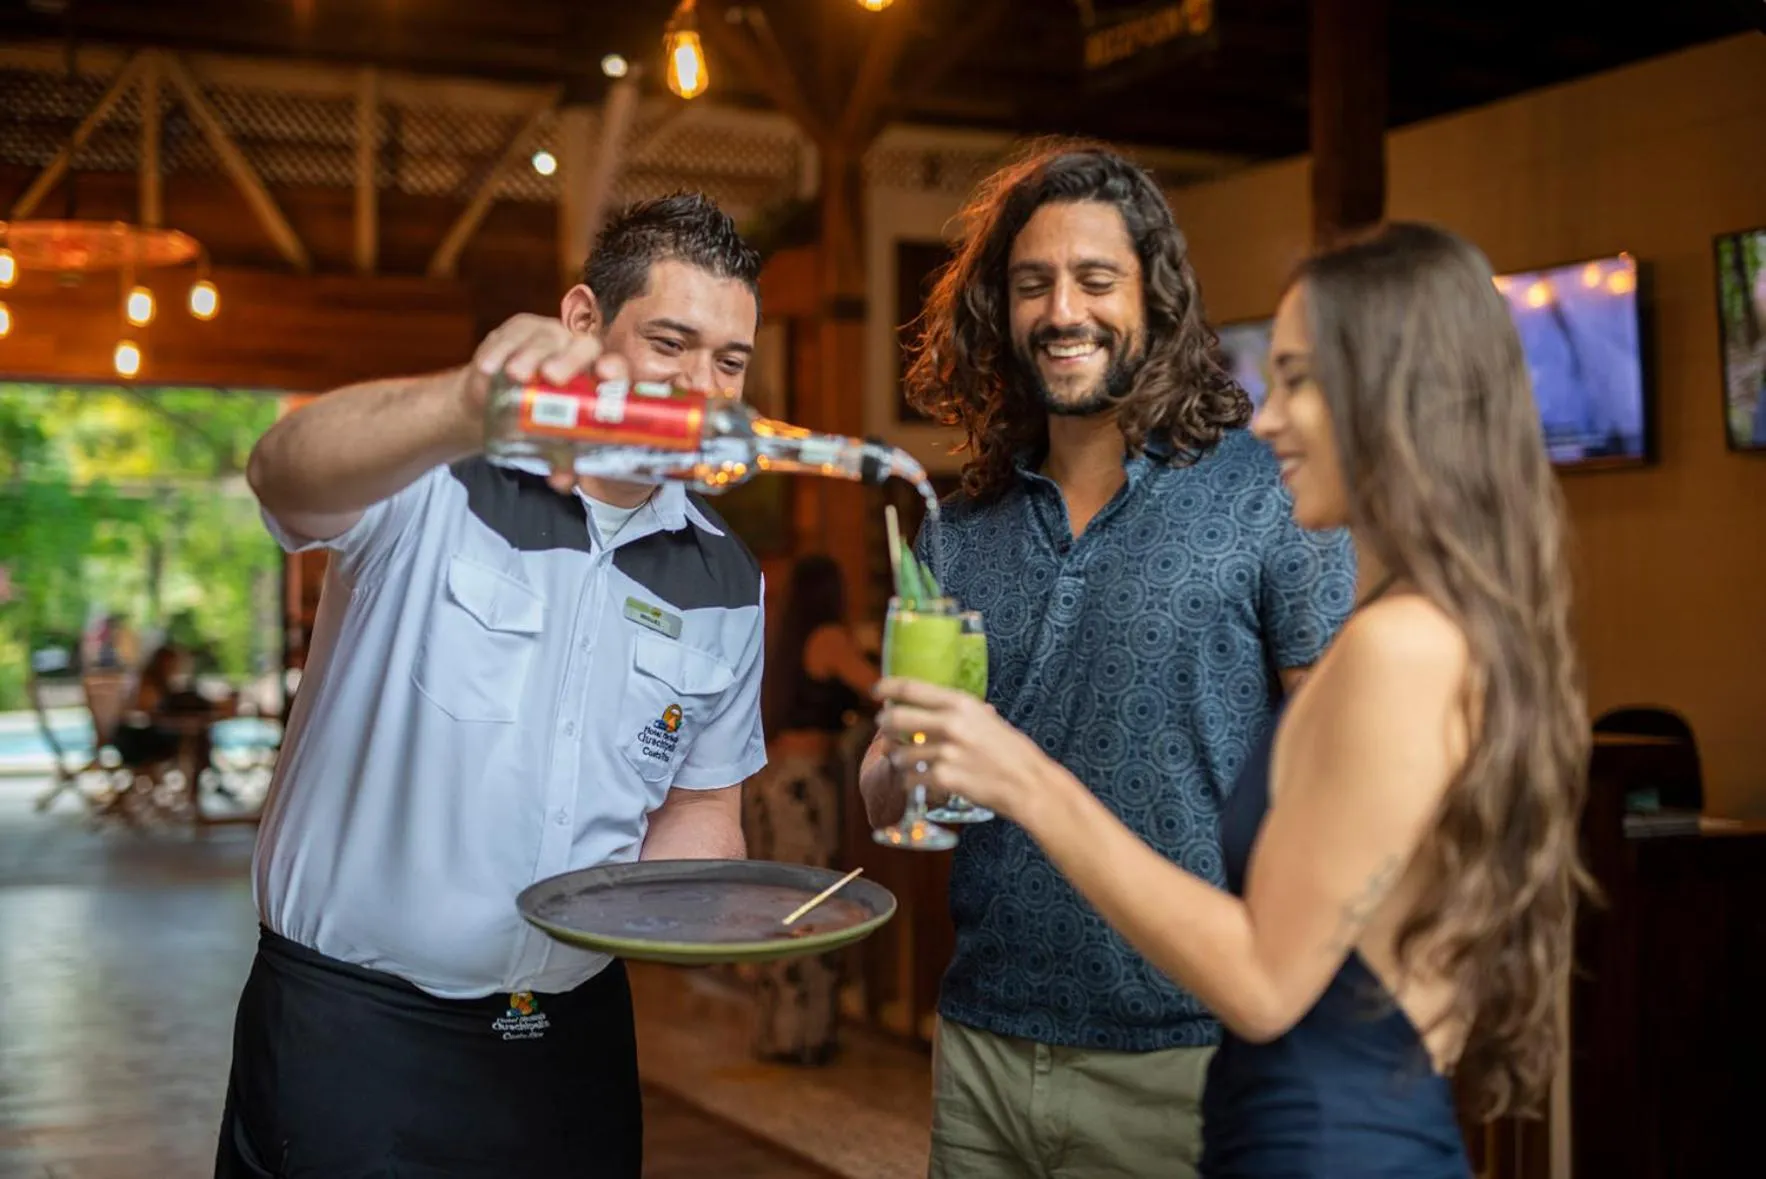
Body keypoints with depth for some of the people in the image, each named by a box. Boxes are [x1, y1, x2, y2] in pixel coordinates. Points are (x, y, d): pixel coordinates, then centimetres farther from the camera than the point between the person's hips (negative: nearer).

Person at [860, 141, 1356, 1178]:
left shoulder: (1268, 494, -7)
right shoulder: (958, 533, 7)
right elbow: (887, 800, 11)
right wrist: (907, 771, -12)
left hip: (1184, 1058, -4)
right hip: (982, 1051, 4)